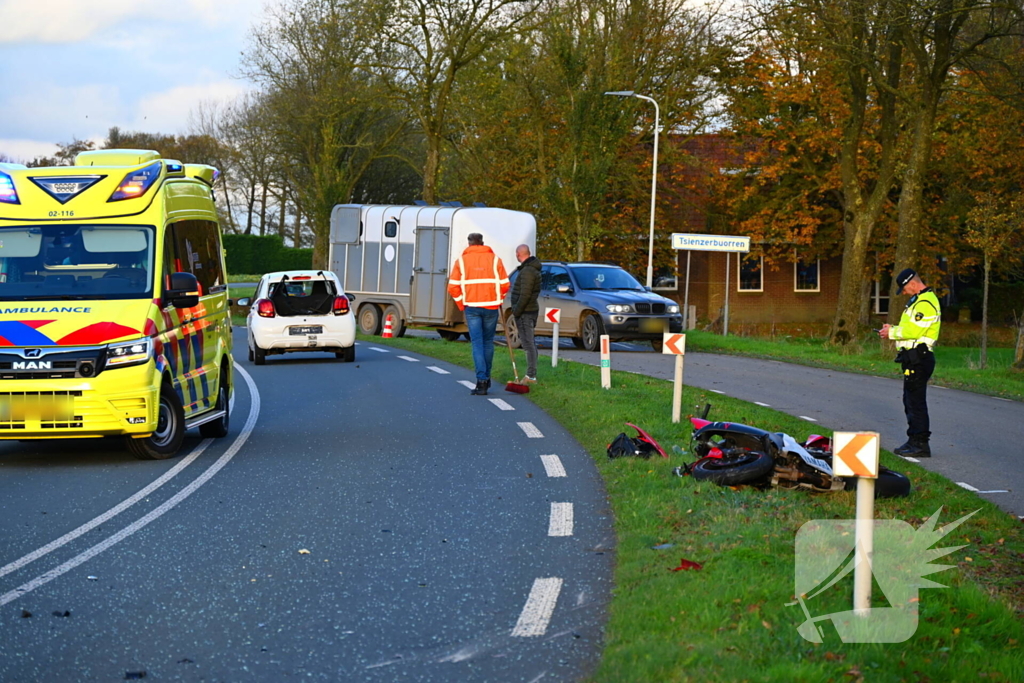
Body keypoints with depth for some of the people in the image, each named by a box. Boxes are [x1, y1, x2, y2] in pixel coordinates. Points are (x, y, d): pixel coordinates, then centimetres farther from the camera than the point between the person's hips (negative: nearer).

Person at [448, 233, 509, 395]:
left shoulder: (461, 261, 3)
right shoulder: (494, 259, 4)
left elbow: (453, 287, -2)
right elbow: (504, 284, 1)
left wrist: (462, 305, 10)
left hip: (472, 307, -1)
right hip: (491, 307, 1)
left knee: (477, 343, -1)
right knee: (488, 342, 15)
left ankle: (481, 381, -11)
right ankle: (486, 378, 23)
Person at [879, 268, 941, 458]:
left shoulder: (926, 303, -16)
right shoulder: (919, 300, 19)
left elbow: (914, 330, -23)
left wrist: (892, 333, -11)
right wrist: (893, 330, 9)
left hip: (918, 358, -11)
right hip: (914, 358, 11)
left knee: (916, 401, -9)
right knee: (910, 399, 16)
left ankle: (921, 445, -8)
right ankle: (914, 441, 23)